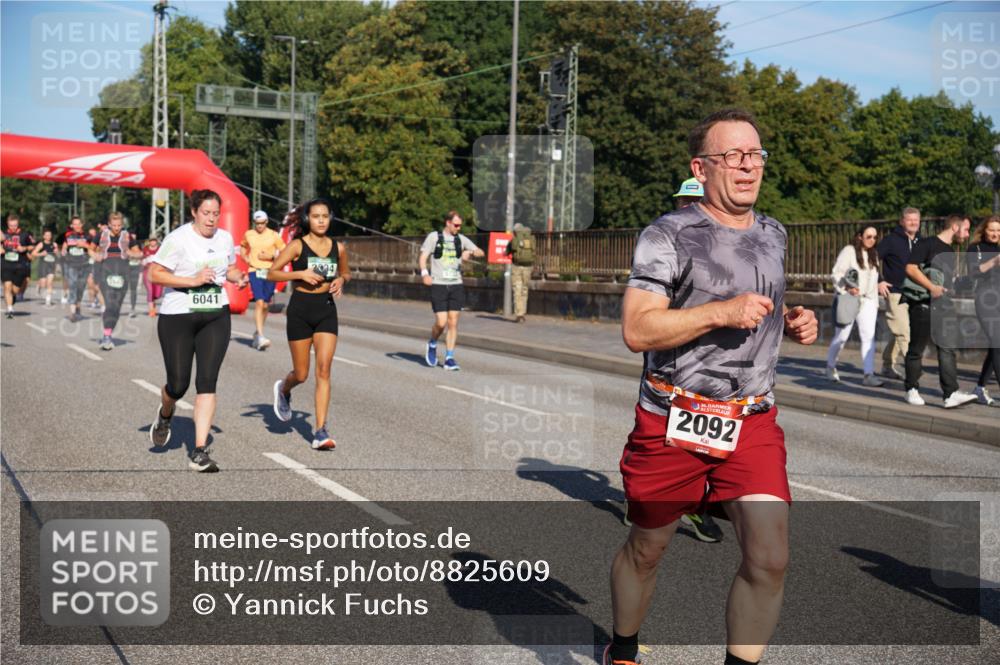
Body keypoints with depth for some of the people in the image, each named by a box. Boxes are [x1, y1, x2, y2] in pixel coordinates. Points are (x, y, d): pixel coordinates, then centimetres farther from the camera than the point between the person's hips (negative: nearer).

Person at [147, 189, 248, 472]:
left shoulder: (225, 238, 7)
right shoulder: (178, 238, -11)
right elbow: (154, 274, -14)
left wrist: (238, 277, 0)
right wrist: (193, 280, -22)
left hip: (216, 317, 3)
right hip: (178, 318, -3)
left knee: (207, 382, -8)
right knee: (178, 385, 3)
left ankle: (199, 452, -7)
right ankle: (165, 416, 42)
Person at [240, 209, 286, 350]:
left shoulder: (274, 235, 1)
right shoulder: (248, 235, 7)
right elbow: (242, 248, 25)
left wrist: (271, 256, -12)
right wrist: (246, 258, 5)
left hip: (270, 272, 1)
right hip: (254, 271, -1)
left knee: (265, 305, 9)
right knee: (259, 303, -16)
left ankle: (257, 333, 31)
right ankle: (260, 337, -21)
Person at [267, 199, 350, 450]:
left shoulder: (338, 248, 5)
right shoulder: (297, 246, -6)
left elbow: (346, 272, 22)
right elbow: (272, 273, -6)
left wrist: (341, 280, -1)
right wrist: (300, 273, -18)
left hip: (327, 309, 2)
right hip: (300, 309, -2)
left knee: (324, 370, -9)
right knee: (301, 374, 6)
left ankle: (321, 432, -8)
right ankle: (283, 389, 44)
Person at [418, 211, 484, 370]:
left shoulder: (461, 239, 10)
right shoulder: (433, 237, 0)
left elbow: (480, 252, 5)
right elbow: (422, 257, -3)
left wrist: (470, 252, -17)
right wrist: (424, 273, -22)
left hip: (456, 285, 3)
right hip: (438, 285, -3)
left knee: (453, 323, 1)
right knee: (441, 322, -8)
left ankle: (449, 358, 8)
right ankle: (432, 345, 22)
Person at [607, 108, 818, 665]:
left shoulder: (775, 234, 11)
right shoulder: (668, 235, -10)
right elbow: (637, 330, -19)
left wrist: (794, 323, 6)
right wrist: (722, 312, -25)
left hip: (753, 424, 4)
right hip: (672, 424, -4)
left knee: (770, 560, -8)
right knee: (646, 550, 12)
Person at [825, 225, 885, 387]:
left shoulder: (874, 255, 17)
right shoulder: (849, 251, -4)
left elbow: (874, 280, 21)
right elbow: (837, 273, -9)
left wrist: (875, 301, 17)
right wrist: (846, 289, -22)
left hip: (867, 301, 5)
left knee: (869, 336, -8)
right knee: (841, 336, 2)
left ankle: (869, 374, -12)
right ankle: (831, 367, 24)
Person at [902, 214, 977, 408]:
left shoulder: (951, 252, 19)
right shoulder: (928, 244, -6)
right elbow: (910, 268, -15)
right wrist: (931, 287, -20)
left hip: (942, 307, 7)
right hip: (922, 304, -7)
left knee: (947, 350, -4)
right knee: (916, 350, 3)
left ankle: (951, 394, -9)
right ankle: (912, 390, 14)